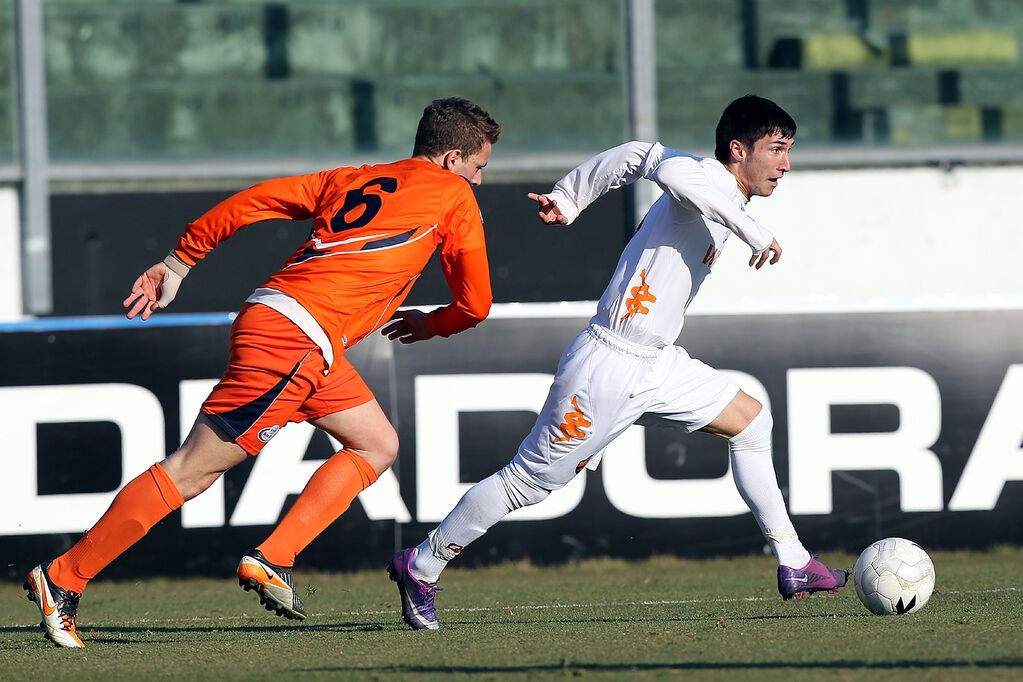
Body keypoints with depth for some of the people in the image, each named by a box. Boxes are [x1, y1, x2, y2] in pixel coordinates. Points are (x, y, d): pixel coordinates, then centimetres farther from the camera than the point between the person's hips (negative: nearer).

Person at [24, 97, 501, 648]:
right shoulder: (453, 197, 5)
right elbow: (475, 303, 9)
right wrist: (429, 325, 30)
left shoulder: (350, 180, 23)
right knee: (191, 470, -7)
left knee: (378, 446, 14)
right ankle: (62, 579, -6)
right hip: (295, 338, -8)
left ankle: (271, 561, 2)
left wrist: (176, 263, 23)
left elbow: (251, 201, 18)